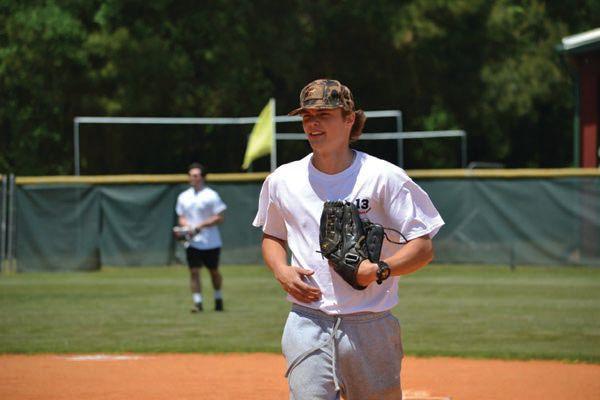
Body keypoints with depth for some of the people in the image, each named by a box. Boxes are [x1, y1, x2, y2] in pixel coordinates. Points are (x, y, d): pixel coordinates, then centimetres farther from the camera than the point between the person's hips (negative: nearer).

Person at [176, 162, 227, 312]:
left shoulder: (211, 195, -6)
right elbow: (181, 218, 16)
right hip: (192, 242, 3)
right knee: (194, 272, -7)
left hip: (210, 242, -3)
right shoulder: (183, 197, 9)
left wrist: (201, 225, -19)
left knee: (214, 271, 9)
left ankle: (218, 299, 28)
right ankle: (197, 302, -7)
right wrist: (186, 225, -6)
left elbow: (220, 218, -10)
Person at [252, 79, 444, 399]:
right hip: (307, 324, 2)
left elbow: (424, 248, -4)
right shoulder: (281, 180, 8)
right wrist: (281, 271, 4)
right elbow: (272, 236, 25)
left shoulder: (383, 177, -3)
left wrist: (380, 270, -21)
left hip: (371, 328, -1)